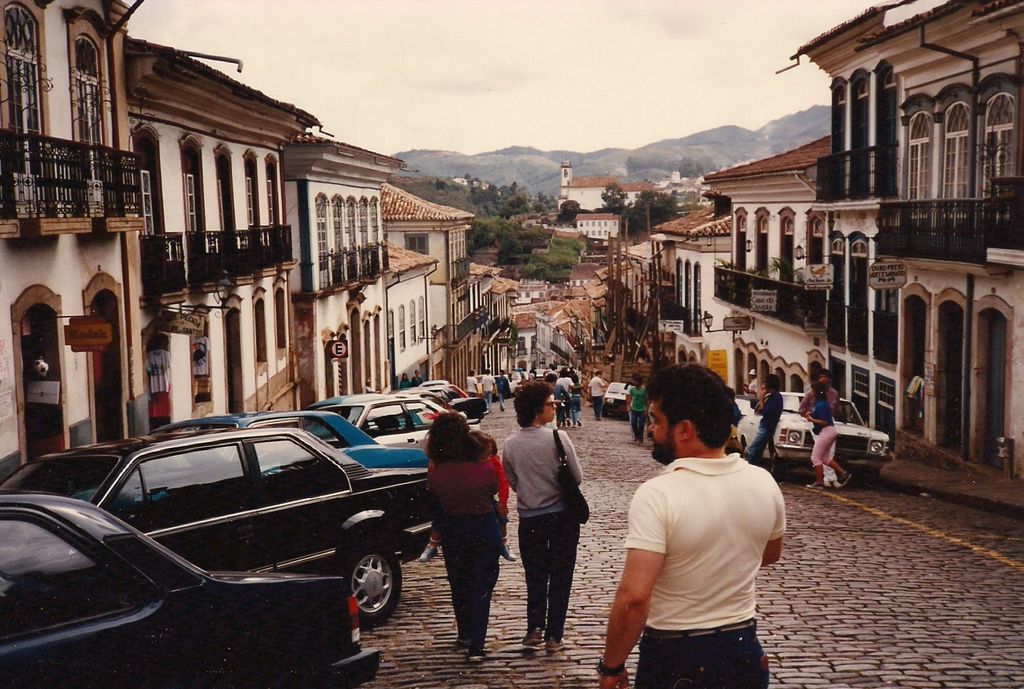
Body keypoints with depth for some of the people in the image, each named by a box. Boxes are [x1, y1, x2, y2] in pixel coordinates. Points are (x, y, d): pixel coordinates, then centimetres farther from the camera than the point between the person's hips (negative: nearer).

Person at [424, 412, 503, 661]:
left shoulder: (435, 471, -17)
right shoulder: (483, 467, -20)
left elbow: (434, 495, -1)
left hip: (452, 531, 2)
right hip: (484, 529, -2)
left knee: (459, 585, 20)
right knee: (481, 588, 5)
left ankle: (466, 636, 34)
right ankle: (476, 647, 1)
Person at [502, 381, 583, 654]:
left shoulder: (510, 445, -5)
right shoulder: (558, 438, -17)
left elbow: (512, 483, 7)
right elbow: (577, 477, -8)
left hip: (529, 518, 2)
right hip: (562, 516, -2)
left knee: (535, 577, 17)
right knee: (560, 578, 10)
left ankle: (535, 627, 5)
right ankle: (554, 635, 12)